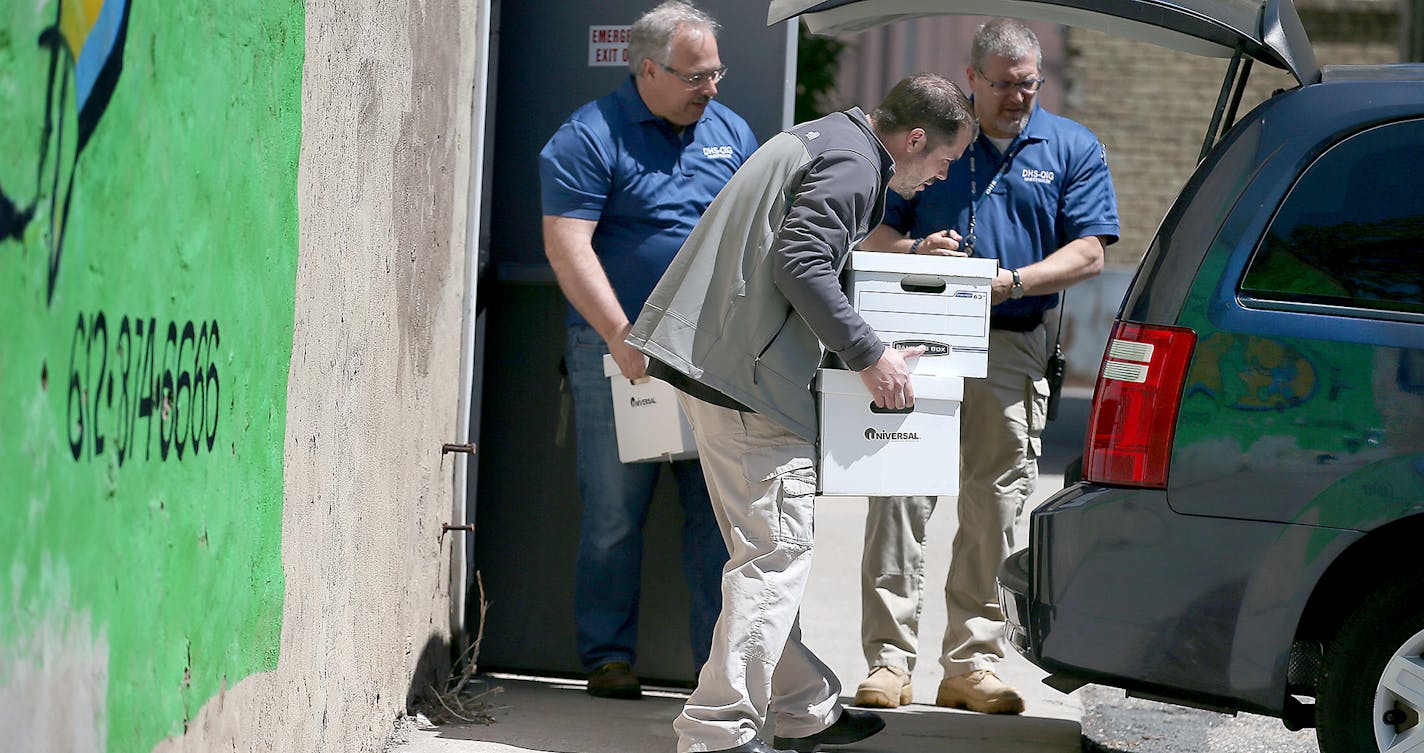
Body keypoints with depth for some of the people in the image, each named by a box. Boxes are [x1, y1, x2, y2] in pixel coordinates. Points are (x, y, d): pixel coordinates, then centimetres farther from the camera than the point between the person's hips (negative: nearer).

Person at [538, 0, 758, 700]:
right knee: (614, 513, -1)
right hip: (619, 353, -4)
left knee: (719, 510, 2)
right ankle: (609, 658, 8)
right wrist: (623, 338, -19)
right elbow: (567, 246, -13)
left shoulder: (731, 133, 12)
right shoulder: (589, 137, -6)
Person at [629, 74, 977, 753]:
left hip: (710, 360, 11)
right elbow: (799, 264, -22)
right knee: (777, 550, -9)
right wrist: (869, 356, -18)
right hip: (749, 375, -11)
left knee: (767, 548, 17)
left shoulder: (818, 139, 21)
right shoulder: (851, 165, -12)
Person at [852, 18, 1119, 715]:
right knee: (899, 499, -8)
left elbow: (1088, 253, 2)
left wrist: (1015, 281, -14)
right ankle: (889, 661, -6)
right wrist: (915, 251, -12)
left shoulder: (1073, 149, 10)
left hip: (1012, 351, 0)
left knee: (994, 512, 2)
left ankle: (973, 664, 8)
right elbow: (875, 233, 11)